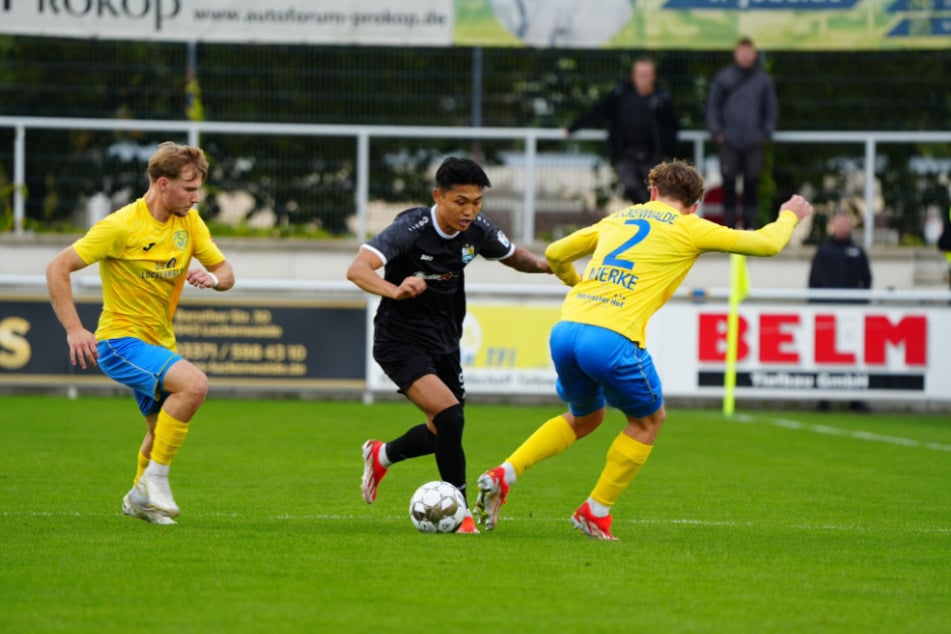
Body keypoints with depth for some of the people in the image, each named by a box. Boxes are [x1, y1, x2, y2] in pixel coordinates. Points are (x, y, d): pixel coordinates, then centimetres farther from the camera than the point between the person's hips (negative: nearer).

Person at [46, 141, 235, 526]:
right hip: (120, 340, -8)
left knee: (163, 430, 18)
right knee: (195, 384, -29)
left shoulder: (189, 221, 3)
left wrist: (213, 278, -15)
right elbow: (57, 269, -15)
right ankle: (155, 478, -16)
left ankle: (140, 498, 44)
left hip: (159, 344, 8)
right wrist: (74, 330, -22)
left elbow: (226, 273, 10)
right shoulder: (121, 226, -17)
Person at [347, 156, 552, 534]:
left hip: (444, 340, 7)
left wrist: (543, 264, -9)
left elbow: (513, 256, 14)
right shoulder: (411, 229, -24)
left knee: (443, 433, 16)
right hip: (401, 340, -7)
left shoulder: (476, 229, -6)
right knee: (450, 416, -23)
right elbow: (357, 269, -34)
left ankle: (381, 456, 46)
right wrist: (395, 291, -54)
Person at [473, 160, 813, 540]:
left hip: (564, 330, 6)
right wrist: (789, 216, 38)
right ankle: (596, 513, 17)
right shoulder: (689, 228, 9)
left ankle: (503, 475, 12)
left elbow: (555, 254, 32)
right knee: (649, 419, 20)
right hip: (612, 338, -6)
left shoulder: (618, 219, 24)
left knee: (585, 417, 29)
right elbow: (766, 244, 17)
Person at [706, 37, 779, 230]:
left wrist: (766, 133, 2)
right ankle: (729, 224, 4)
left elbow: (772, 108, 12)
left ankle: (750, 224, 11)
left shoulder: (764, 80, 6)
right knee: (729, 184, -2)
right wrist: (717, 132, -2)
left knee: (752, 184, 4)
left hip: (755, 142, 1)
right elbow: (712, 105, 7)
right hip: (729, 141, -1)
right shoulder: (723, 78, 3)